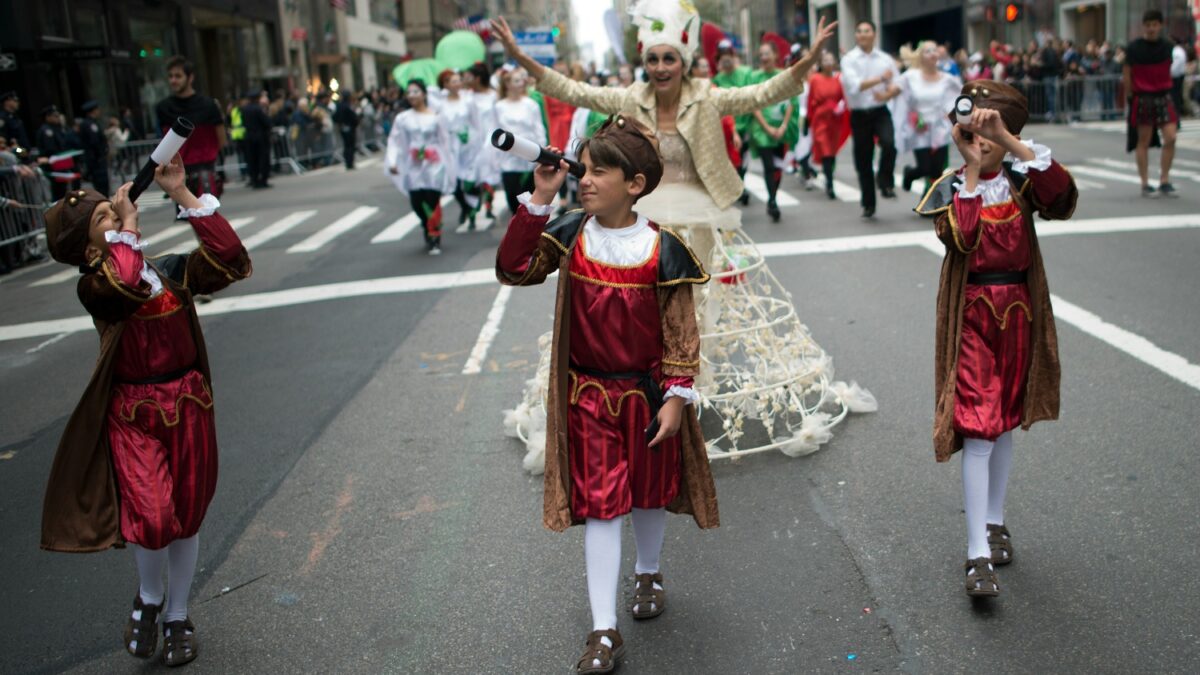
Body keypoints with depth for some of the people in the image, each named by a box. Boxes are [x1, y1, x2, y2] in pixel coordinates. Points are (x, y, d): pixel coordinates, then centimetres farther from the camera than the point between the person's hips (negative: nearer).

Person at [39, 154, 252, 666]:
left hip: (188, 404, 3)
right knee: (153, 518, -16)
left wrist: (181, 192, -16)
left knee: (186, 517, 13)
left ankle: (177, 615, 35)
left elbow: (231, 260, -16)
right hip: (133, 413, -3)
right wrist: (126, 225, -20)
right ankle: (148, 596, 18)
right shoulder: (93, 287, -10)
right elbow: (123, 284, -34)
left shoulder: (173, 271, 1)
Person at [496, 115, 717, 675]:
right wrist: (539, 200, -18)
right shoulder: (570, 235, -6)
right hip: (588, 395, 1)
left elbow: (681, 329, -10)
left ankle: (650, 574, 48)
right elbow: (513, 269, -14)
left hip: (647, 393, -1)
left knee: (649, 494, 19)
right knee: (598, 504, 1)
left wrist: (676, 397, -13)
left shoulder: (660, 249, -14)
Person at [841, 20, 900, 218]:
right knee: (863, 161, 6)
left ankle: (886, 183, -6)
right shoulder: (849, 59, -3)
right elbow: (854, 86, -17)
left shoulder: (885, 59, 5)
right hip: (859, 114, -1)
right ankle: (868, 204, 21)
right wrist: (881, 79, -15)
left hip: (880, 112, 1)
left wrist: (887, 95, -17)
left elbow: (899, 85, 3)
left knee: (889, 143, -29)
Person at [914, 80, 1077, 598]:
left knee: (1005, 423, 15)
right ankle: (978, 554, -8)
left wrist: (1009, 139, -25)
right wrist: (969, 167, -19)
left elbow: (1062, 191, -21)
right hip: (972, 314, -3)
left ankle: (994, 522, 32)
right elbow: (961, 238, -23)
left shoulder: (1022, 182, 2)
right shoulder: (950, 188, -3)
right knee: (977, 430, -9)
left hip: (1018, 311, 3)